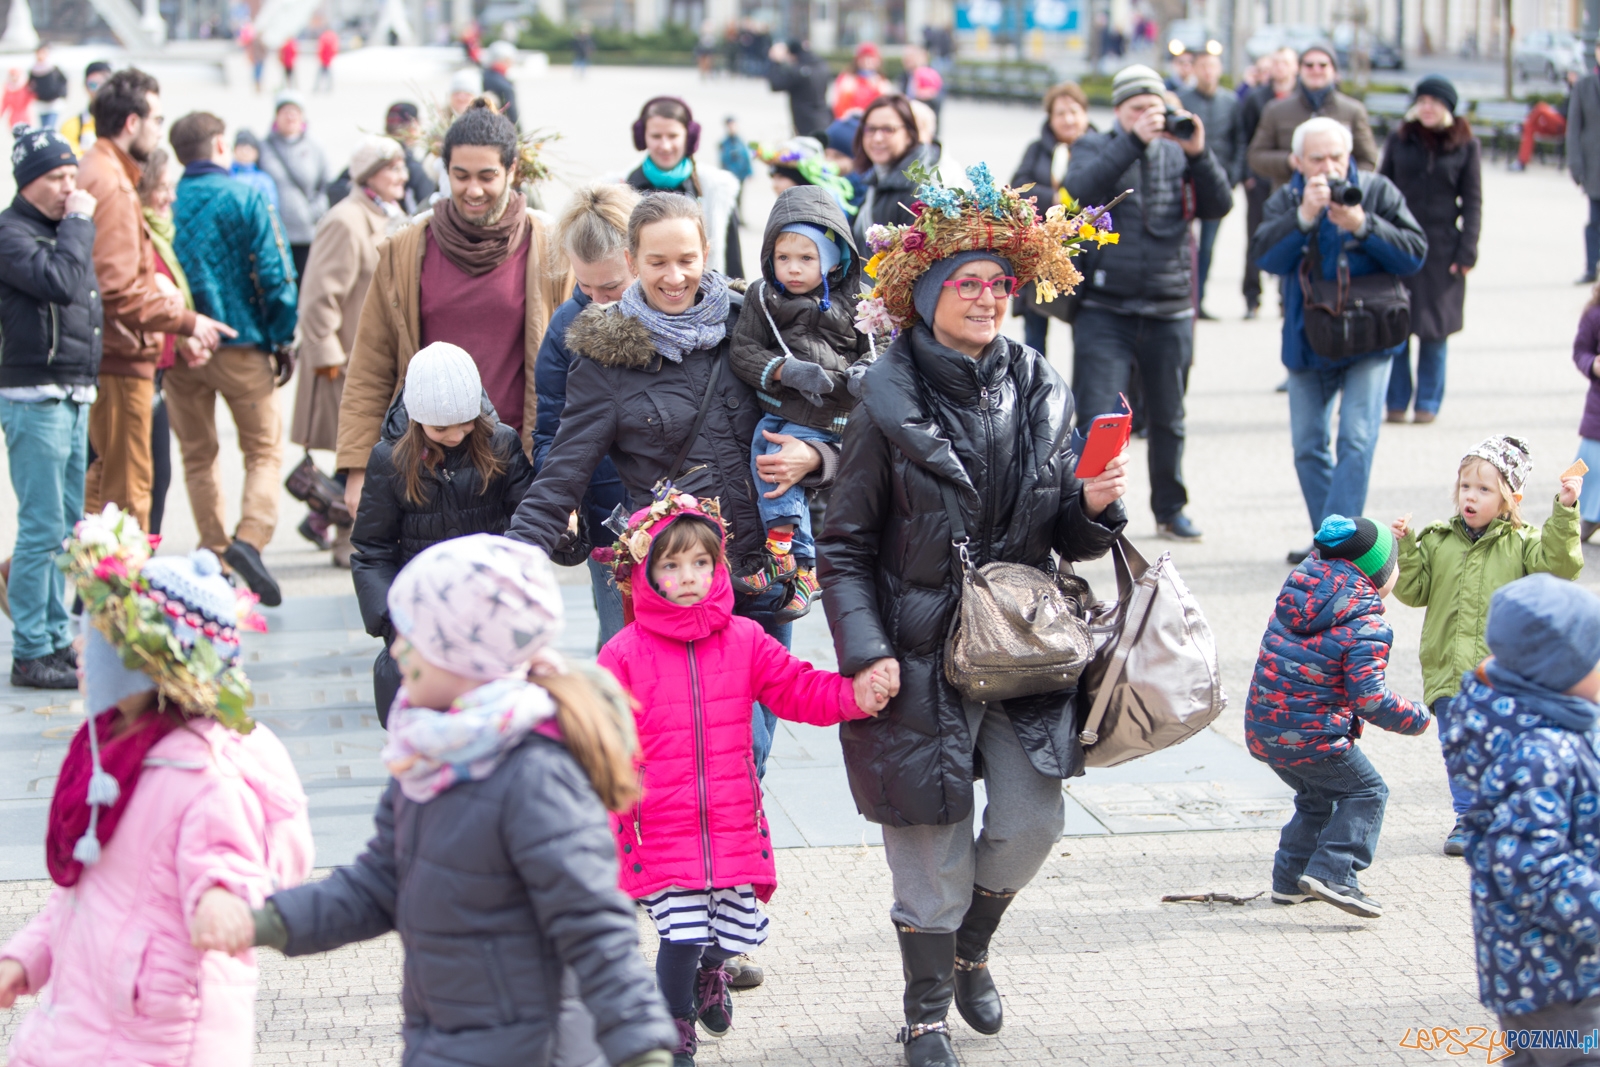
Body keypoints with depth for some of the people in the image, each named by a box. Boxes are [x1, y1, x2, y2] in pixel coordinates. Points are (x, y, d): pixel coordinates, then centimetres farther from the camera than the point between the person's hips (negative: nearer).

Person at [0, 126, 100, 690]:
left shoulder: (61, 230, 16)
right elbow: (60, 282, -26)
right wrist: (78, 223, -15)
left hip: (73, 397, 9)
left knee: (68, 527, 12)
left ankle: (57, 640, 19)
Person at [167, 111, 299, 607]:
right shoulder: (245, 199, -7)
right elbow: (274, 275, -9)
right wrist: (281, 338, 1)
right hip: (240, 343, -3)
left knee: (198, 455, 15)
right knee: (264, 449, 6)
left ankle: (214, 555, 14)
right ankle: (250, 538, -16)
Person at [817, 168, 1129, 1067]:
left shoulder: (1040, 392, 3)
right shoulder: (891, 403, -10)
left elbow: (1068, 541, 11)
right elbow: (845, 546, -6)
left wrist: (1094, 506, -11)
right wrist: (866, 650, -16)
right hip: (921, 654, -4)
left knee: (1033, 822, 3)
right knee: (931, 838, 3)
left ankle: (972, 947, 35)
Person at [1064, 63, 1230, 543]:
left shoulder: (1178, 154, 10)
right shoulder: (1096, 147, 4)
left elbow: (1218, 205, -2)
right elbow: (1079, 191, -18)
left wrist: (1198, 153, -17)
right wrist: (1133, 141, -24)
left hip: (1169, 310, 3)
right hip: (1105, 309, -3)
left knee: (1167, 418, 14)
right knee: (1097, 418, -11)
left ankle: (1169, 509, 29)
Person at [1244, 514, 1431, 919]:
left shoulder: (1300, 582, 4)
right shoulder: (1367, 627, -17)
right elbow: (1370, 698, -21)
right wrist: (1416, 718, -5)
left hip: (1262, 729, 8)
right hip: (1311, 735, -8)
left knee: (1316, 797, 27)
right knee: (1366, 792, 7)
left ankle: (1290, 880, 28)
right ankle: (1330, 873, -8)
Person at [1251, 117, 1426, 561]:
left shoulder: (1378, 192, -4)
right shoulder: (1286, 200, -1)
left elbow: (1414, 254, -10)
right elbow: (1266, 257, -16)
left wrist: (1363, 226, -24)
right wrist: (1303, 217, -30)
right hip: (1307, 341, 3)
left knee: (1357, 439, -14)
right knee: (1307, 445, 9)